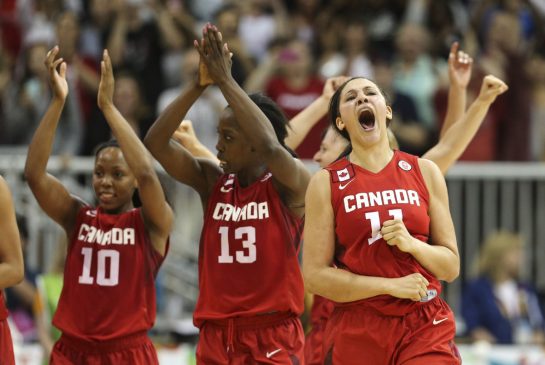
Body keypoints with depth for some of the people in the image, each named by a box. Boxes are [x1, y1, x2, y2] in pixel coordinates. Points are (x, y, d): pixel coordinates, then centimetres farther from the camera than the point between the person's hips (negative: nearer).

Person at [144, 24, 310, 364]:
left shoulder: (288, 185, -5)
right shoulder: (212, 181, 8)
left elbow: (270, 147, -27)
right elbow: (155, 143, -2)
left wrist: (226, 81, -22)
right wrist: (199, 84, -12)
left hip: (273, 337, -5)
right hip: (217, 335, 5)